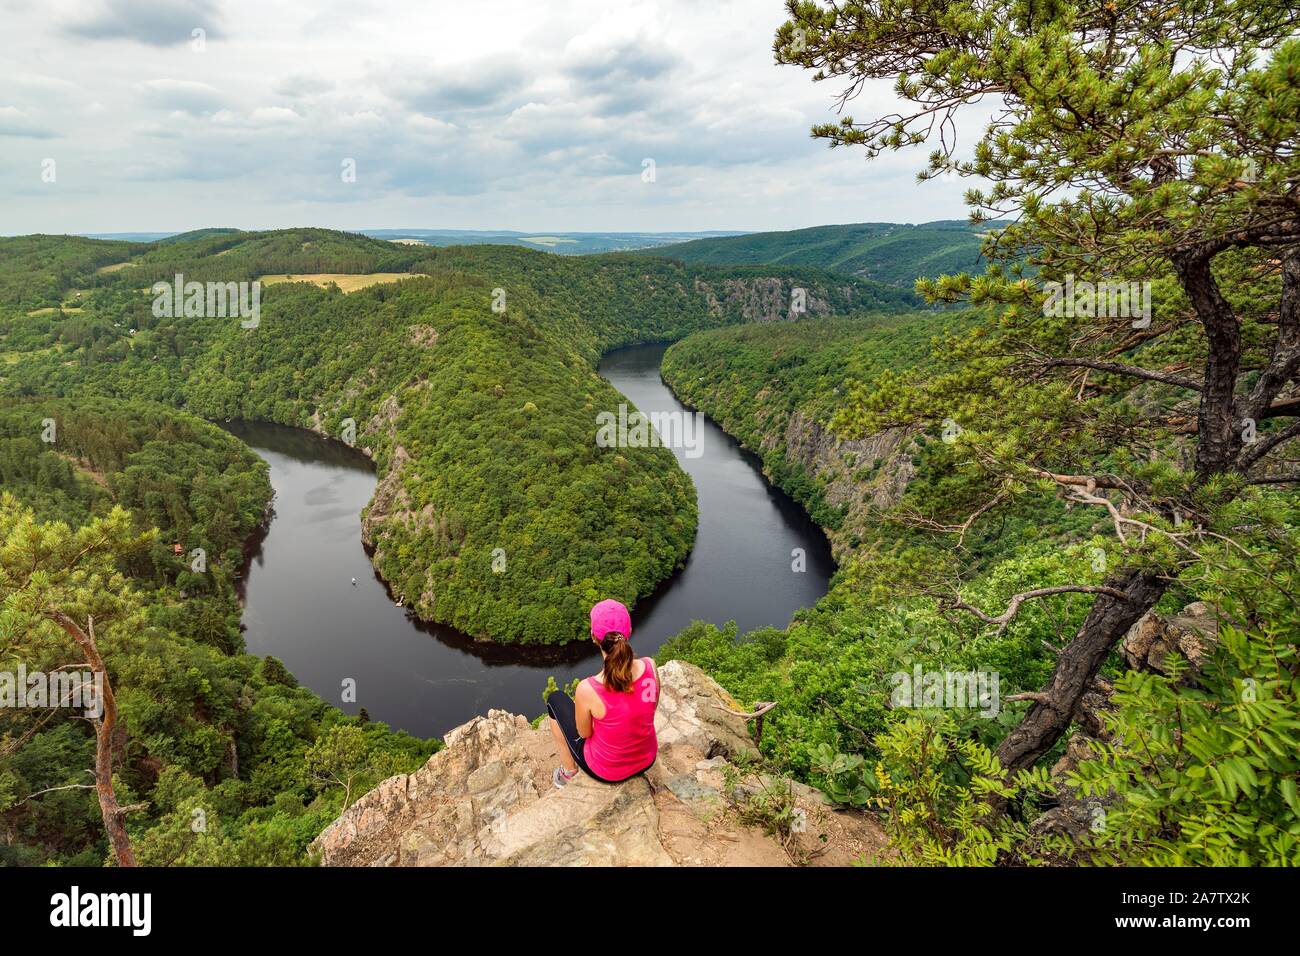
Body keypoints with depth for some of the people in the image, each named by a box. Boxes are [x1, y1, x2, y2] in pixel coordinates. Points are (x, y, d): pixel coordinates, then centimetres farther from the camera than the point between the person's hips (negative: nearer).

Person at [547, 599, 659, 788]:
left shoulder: (587, 689, -32)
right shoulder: (650, 666, -22)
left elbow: (584, 733, -13)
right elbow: (651, 708, -2)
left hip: (607, 771, -3)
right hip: (647, 760, 4)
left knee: (556, 700, 18)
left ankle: (570, 772, 32)